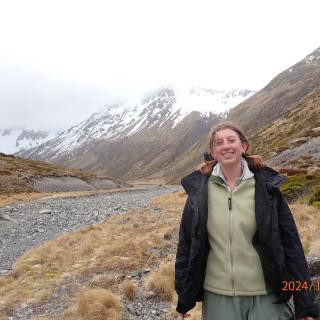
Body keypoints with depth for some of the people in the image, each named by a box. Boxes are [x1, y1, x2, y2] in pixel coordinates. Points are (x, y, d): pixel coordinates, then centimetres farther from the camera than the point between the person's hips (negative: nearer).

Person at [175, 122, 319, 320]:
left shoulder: (266, 186, -6)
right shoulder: (199, 189, -4)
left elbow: (290, 244, -5)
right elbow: (186, 243, 0)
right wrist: (184, 297, 2)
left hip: (266, 295, 0)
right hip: (217, 295, 1)